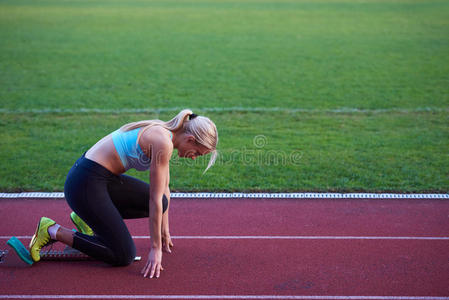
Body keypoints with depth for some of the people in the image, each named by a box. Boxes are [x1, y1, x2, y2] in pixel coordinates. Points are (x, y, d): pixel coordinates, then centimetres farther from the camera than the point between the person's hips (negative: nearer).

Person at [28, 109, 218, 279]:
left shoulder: (163, 134, 10)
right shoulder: (163, 144, -19)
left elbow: (164, 188, 19)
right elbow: (155, 200, -17)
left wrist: (165, 230, 26)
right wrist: (155, 248, -11)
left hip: (104, 177, 10)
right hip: (85, 184, -10)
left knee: (162, 203, 10)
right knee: (124, 257, -4)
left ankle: (89, 218, 16)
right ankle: (53, 231, 1)